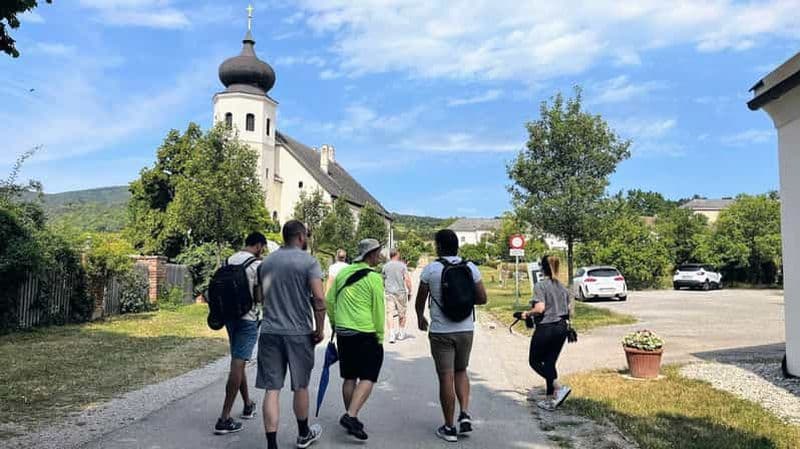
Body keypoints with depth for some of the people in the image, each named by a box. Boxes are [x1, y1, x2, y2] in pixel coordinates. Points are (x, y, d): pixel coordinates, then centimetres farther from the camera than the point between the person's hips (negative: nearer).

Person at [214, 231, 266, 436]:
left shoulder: (229, 261, 9)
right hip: (248, 319, -8)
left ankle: (248, 405, 33)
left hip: (230, 316, 8)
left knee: (238, 362, 18)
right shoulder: (256, 264, -12)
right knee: (238, 364, -6)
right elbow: (259, 297, -13)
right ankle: (224, 419, -6)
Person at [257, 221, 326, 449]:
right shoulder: (309, 261, -8)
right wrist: (320, 329, -5)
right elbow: (319, 298, -15)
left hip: (269, 332, 3)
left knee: (272, 389, 3)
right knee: (300, 387, 14)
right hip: (299, 332, -3)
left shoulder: (267, 261, 9)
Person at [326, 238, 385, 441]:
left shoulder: (342, 272, 7)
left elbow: (329, 301, 11)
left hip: (343, 333, 6)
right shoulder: (374, 278, -10)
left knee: (349, 378, 15)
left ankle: (350, 418, 23)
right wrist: (380, 337, 0)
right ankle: (351, 416, -14)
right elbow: (378, 310, -9)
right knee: (367, 378, -1)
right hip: (366, 335, -6)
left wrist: (334, 323, 22)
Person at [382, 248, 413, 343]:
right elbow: (407, 279, -8)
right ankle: (401, 333, 25)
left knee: (390, 313, -1)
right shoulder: (402, 265, -4)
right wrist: (409, 292, 1)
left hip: (389, 292, 1)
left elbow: (383, 280, 12)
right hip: (401, 292, -1)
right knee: (402, 313, 13)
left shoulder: (385, 266, 4)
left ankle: (391, 334, -13)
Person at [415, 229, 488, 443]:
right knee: (461, 371, 22)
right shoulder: (471, 267, -1)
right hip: (466, 329, 3)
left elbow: (420, 300, 2)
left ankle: (449, 428, 12)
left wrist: (420, 318, 21)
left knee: (446, 378, 3)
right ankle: (465, 414, 9)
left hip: (440, 331, -3)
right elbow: (482, 298, 2)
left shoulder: (431, 269, -8)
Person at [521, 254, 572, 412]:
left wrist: (527, 314, -8)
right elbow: (569, 309, 9)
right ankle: (550, 400, 16)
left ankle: (559, 387, -7)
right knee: (550, 362, 14)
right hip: (562, 328, 7)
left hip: (545, 328, -7)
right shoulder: (563, 287, 7)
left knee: (534, 361, 9)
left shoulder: (540, 286, -13)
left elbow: (540, 308, -24)